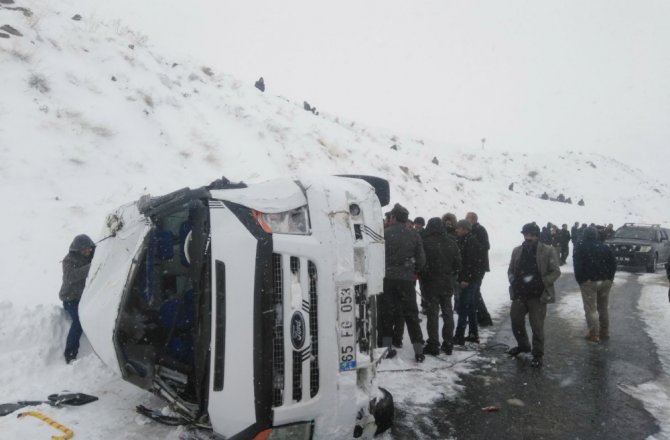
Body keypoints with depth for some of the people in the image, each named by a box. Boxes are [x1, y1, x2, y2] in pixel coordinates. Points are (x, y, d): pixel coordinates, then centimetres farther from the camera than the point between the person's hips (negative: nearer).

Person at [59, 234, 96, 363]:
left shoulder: (91, 257, 7)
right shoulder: (69, 260, -6)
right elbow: (70, 276, -27)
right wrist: (90, 267, -37)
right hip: (72, 299, -4)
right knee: (80, 320, -30)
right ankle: (70, 354, -20)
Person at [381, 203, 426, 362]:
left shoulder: (384, 234, -7)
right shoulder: (414, 235, 0)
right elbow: (421, 259, 2)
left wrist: (384, 270, 8)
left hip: (387, 278, -1)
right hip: (406, 279, 1)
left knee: (387, 313, 10)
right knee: (411, 314, 9)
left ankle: (386, 347, 14)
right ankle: (418, 351, 9)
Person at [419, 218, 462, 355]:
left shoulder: (424, 242, -15)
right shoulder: (451, 243, 1)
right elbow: (458, 264, 5)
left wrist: (420, 275, 3)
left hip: (430, 284, -4)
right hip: (447, 284, 4)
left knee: (432, 314, 2)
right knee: (447, 313, 13)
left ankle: (433, 344, 4)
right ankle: (448, 344, 20)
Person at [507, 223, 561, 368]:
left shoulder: (548, 251, -7)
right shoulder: (517, 251, 7)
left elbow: (556, 272, -6)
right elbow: (511, 270, 16)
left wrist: (541, 282, -17)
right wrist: (513, 281, -2)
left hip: (538, 296, -5)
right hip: (519, 294, 5)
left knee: (537, 327, 1)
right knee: (516, 321, 14)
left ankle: (538, 355, 19)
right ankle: (523, 345, 40)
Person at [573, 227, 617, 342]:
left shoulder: (581, 249, -4)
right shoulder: (605, 247, 9)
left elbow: (577, 267, -10)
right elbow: (613, 263, 8)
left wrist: (580, 280, -1)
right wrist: (610, 278, 14)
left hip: (589, 282, -5)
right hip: (605, 281, 5)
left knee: (591, 309, -1)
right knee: (603, 307, 17)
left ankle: (594, 334, -2)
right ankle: (604, 331, 24)